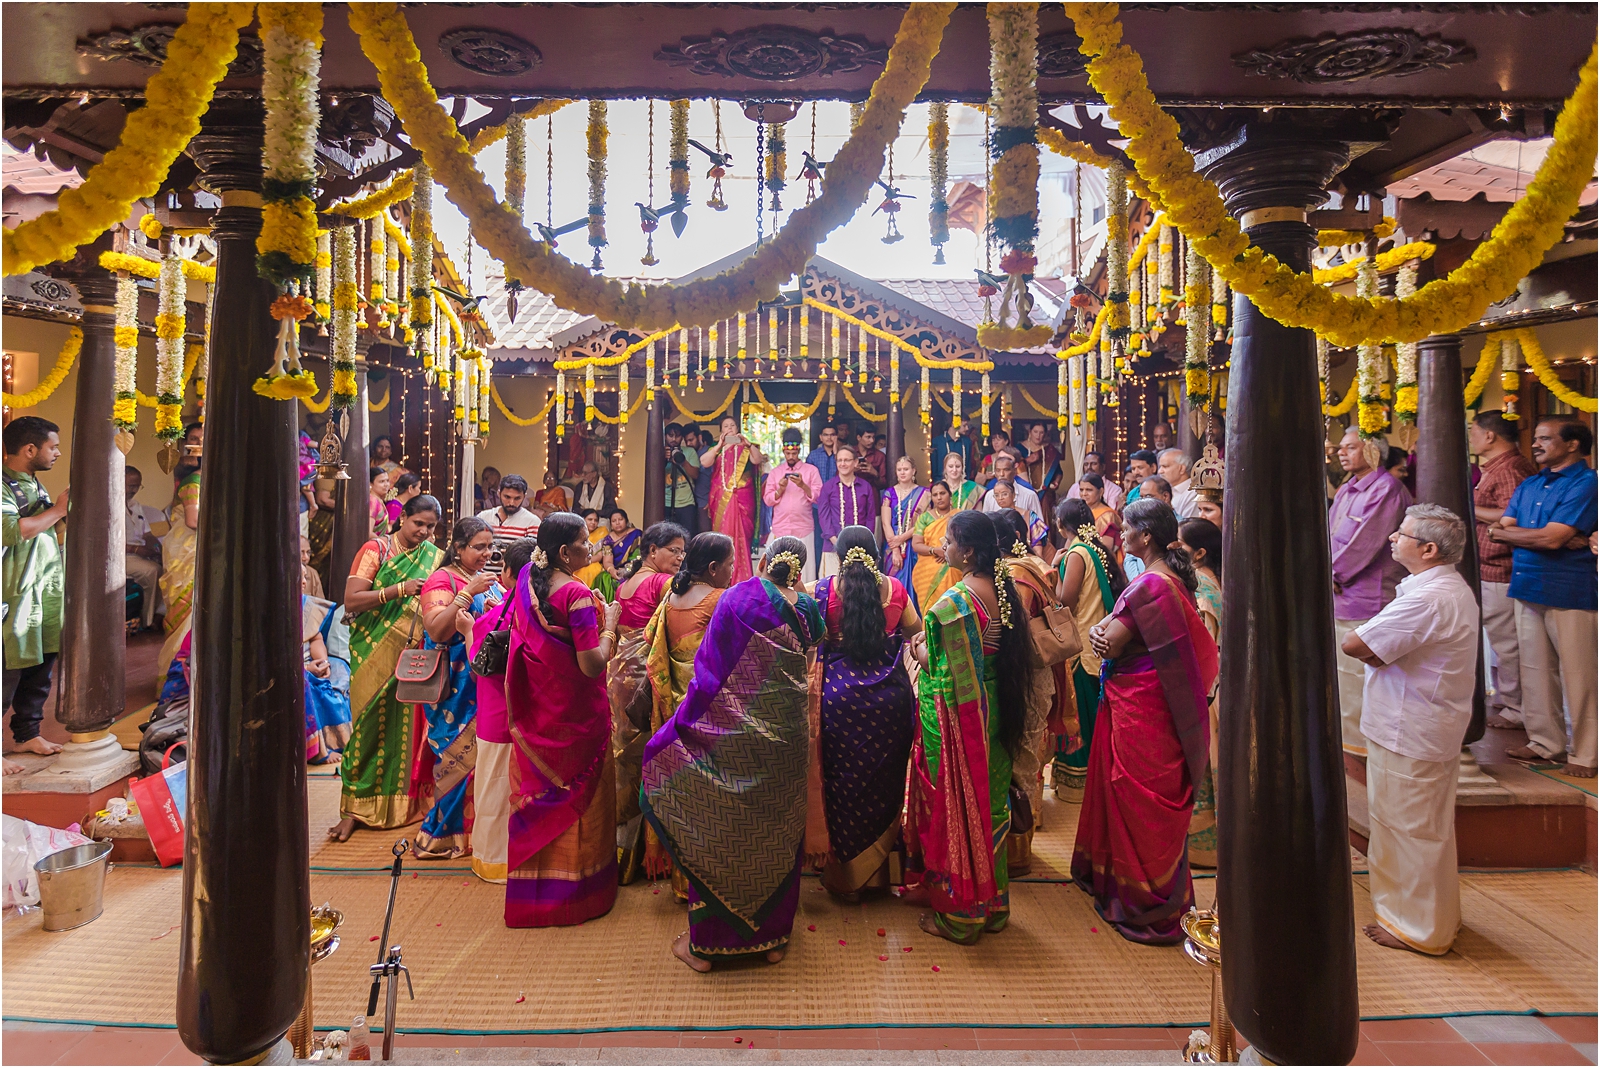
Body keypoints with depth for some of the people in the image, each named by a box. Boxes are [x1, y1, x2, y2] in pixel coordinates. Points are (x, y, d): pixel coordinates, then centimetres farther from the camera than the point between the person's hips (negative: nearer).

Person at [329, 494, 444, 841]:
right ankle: (355, 808, 7)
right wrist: (400, 590, -20)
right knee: (370, 724, -1)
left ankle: (400, 801, 16)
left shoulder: (435, 558, 8)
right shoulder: (376, 549, -3)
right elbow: (351, 601, -12)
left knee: (406, 727, 4)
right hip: (375, 655, -3)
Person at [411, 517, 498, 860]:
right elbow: (435, 630, -19)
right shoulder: (442, 579, -6)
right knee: (459, 754, -5)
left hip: (487, 679, 6)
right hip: (456, 685, -6)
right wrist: (468, 592, -22)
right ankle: (444, 833, 8)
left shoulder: (488, 580, 15)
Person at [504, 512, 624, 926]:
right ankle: (577, 890, 23)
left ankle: (532, 890, 33)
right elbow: (592, 664, -25)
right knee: (578, 797, 10)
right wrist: (609, 623, -11)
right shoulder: (577, 594, -24)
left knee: (538, 793, 19)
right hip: (575, 717, -7)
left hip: (535, 713, 7)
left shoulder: (527, 578, -2)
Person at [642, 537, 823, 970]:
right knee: (778, 832, 16)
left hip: (734, 736, -3)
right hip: (788, 736, 3)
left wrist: (684, 721, 0)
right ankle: (774, 936, 27)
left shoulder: (739, 597, -8)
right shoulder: (807, 609, 1)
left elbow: (712, 670, -8)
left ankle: (706, 941, 17)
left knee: (717, 829, 9)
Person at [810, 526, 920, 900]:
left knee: (844, 780, 10)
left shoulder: (825, 589, -6)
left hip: (841, 694, -2)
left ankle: (847, 875, 20)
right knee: (885, 778, 16)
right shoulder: (894, 587, 1)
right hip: (891, 696, 2)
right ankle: (879, 870, 28)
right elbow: (915, 630, 15)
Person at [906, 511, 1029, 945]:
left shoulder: (953, 602, -23)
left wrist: (919, 649, -1)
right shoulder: (1003, 590, 1)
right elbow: (1007, 653, 9)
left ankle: (957, 914, 21)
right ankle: (993, 904, 32)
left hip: (954, 715, -8)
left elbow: (944, 669, -21)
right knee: (988, 802, 18)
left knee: (955, 809, 6)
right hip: (994, 713, 8)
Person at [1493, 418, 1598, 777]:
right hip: (1528, 587, 7)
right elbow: (1504, 529, 5)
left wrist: (1507, 532, -2)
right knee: (1535, 671, 12)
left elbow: (1552, 538, -17)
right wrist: (1550, 538, -11)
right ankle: (1545, 743, 23)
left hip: (1569, 593, -7)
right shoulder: (1528, 486, 15)